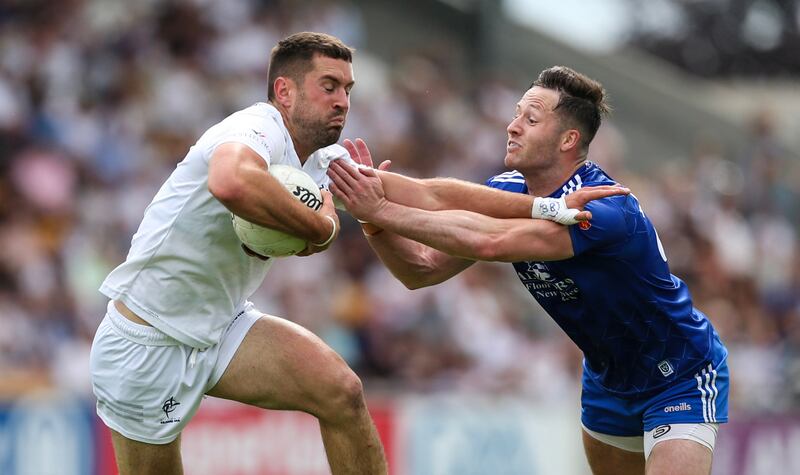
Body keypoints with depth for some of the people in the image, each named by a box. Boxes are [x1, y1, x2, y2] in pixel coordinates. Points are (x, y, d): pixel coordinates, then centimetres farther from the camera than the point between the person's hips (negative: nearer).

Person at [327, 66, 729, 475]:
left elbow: (491, 243, -47)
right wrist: (375, 221, -29)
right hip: (609, 377, 8)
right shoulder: (511, 189, -8)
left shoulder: (606, 210, -34)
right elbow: (423, 270, -10)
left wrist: (383, 211, -44)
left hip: (680, 377, -8)